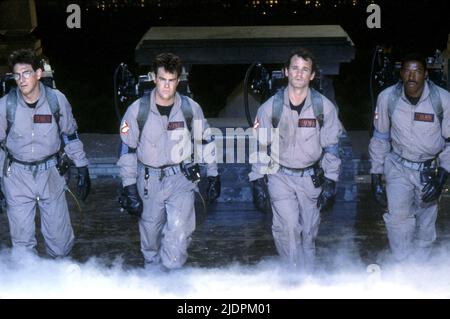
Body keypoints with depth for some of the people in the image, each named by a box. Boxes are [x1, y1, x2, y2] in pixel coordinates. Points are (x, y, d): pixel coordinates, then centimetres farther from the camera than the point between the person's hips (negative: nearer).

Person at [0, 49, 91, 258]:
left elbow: (71, 136, 5)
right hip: (17, 176, 0)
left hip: (50, 172, 0)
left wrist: (83, 170, 5)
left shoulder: (56, 99, -8)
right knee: (21, 239, 6)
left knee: (60, 236, 6)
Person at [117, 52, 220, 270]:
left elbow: (206, 141, 9)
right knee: (150, 236, 12)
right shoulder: (137, 110, -8)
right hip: (149, 181, 1)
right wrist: (129, 189, -5)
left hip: (181, 180, -1)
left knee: (178, 234, -15)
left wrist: (213, 176, 10)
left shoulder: (191, 108, -5)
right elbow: (127, 151, -2)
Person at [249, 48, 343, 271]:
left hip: (311, 177, 1)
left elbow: (331, 148, 3)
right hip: (280, 175, -1)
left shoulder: (325, 107, -3)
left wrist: (330, 184, -1)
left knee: (308, 233, 7)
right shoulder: (270, 107, -4)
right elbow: (260, 147, 3)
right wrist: (258, 183, 0)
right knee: (287, 227, -16)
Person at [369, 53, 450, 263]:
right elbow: (380, 139, 2)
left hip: (430, 169, 0)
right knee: (398, 216, -19)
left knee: (425, 226, 5)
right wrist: (376, 177, 1)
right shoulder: (387, 97, -11)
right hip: (398, 166, 0)